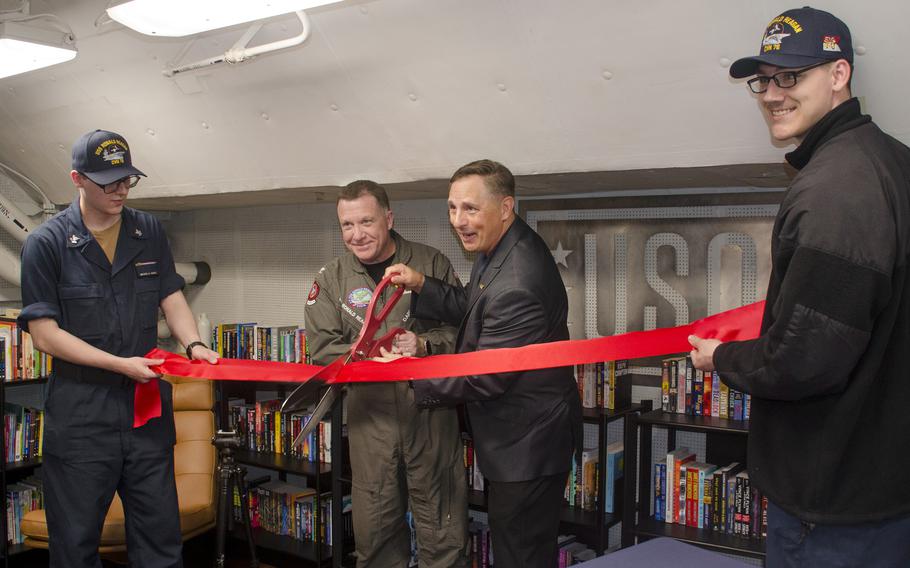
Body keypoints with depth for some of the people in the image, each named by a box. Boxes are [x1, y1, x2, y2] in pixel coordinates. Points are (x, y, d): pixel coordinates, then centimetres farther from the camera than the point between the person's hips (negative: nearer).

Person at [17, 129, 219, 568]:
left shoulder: (149, 232, 8)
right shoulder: (46, 243, -5)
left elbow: (172, 300, 11)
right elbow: (45, 334, -8)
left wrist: (193, 344, -10)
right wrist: (121, 365, -14)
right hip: (81, 412, -3)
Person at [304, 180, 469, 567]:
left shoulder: (431, 263, 1)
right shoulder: (331, 279, 5)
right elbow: (322, 347, 0)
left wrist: (424, 345, -17)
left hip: (430, 409, -1)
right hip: (370, 414, 2)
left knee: (442, 531, 6)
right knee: (375, 527, 11)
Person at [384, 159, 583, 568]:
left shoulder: (516, 286, -32)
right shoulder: (502, 248, 1)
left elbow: (483, 378, -25)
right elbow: (475, 309, 12)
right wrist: (422, 285, -3)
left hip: (527, 446, -10)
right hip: (525, 438, 10)